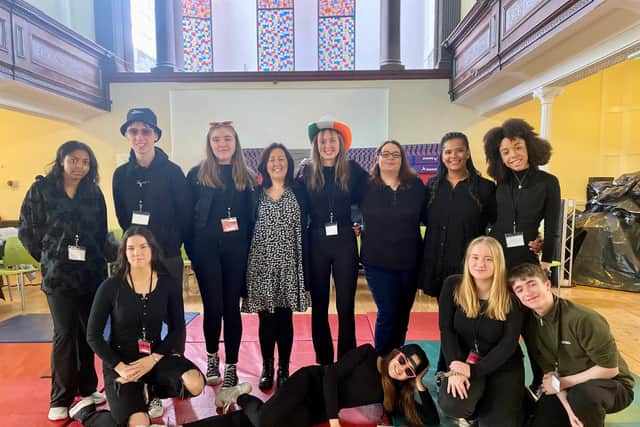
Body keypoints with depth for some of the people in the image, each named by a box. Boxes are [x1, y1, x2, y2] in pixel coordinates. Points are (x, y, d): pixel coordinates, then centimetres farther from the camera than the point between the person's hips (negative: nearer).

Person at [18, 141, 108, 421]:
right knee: (65, 334, 0)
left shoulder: (94, 193, 6)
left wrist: (95, 259, 6)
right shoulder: (41, 190, 0)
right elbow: (27, 231, 2)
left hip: (92, 274, 3)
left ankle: (87, 388, 25)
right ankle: (60, 399, 15)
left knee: (88, 332, 8)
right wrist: (50, 258, 4)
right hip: (58, 275, -2)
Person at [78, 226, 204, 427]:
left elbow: (178, 330, -1)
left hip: (156, 355, 3)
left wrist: (152, 359, -14)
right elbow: (93, 336, -6)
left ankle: (150, 390, 11)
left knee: (194, 384, -24)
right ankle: (86, 410, 11)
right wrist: (120, 367, -15)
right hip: (120, 361, -2)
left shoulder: (167, 284, -5)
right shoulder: (110, 287, -11)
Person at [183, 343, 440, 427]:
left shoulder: (394, 395, 2)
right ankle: (244, 398, 4)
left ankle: (244, 400, 10)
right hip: (312, 382, -3)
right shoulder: (367, 354, -10)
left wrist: (420, 385, -11)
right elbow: (331, 376, -15)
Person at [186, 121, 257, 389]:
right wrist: (192, 250, -4)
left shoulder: (246, 177, 8)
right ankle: (212, 357, 29)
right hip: (206, 249, -1)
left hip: (236, 249, 1)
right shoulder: (197, 174, 3)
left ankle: (231, 366, 20)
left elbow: (252, 216, 6)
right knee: (213, 307, 3)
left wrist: (249, 250, -2)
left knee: (232, 308, 6)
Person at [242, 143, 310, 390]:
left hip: (288, 263, 0)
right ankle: (267, 368, 24)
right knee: (266, 318, 6)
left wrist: (304, 266, -3)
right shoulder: (255, 192, 6)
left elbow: (303, 230, 1)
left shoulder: (298, 191, 4)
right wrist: (245, 263, 0)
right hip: (262, 263, 0)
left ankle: (284, 369, 21)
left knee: (285, 317, 6)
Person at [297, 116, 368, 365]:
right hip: (316, 243, 1)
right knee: (319, 306, 9)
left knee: (346, 306, 4)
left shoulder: (352, 170, 1)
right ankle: (323, 362, 23)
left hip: (344, 242, 0)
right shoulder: (306, 172, 1)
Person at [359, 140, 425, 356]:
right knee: (388, 313, -4)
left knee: (403, 314, 14)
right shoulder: (367, 186, -3)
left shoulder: (416, 185, 1)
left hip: (409, 260, 3)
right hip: (377, 261, -2)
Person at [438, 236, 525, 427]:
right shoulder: (452, 285, -10)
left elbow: (509, 344, -16)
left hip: (503, 365, 0)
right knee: (451, 405, -26)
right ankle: (469, 411, 11)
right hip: (463, 360, 0)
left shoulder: (511, 297, -14)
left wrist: (475, 370, -25)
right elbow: (446, 330, -11)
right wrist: (455, 368, -22)